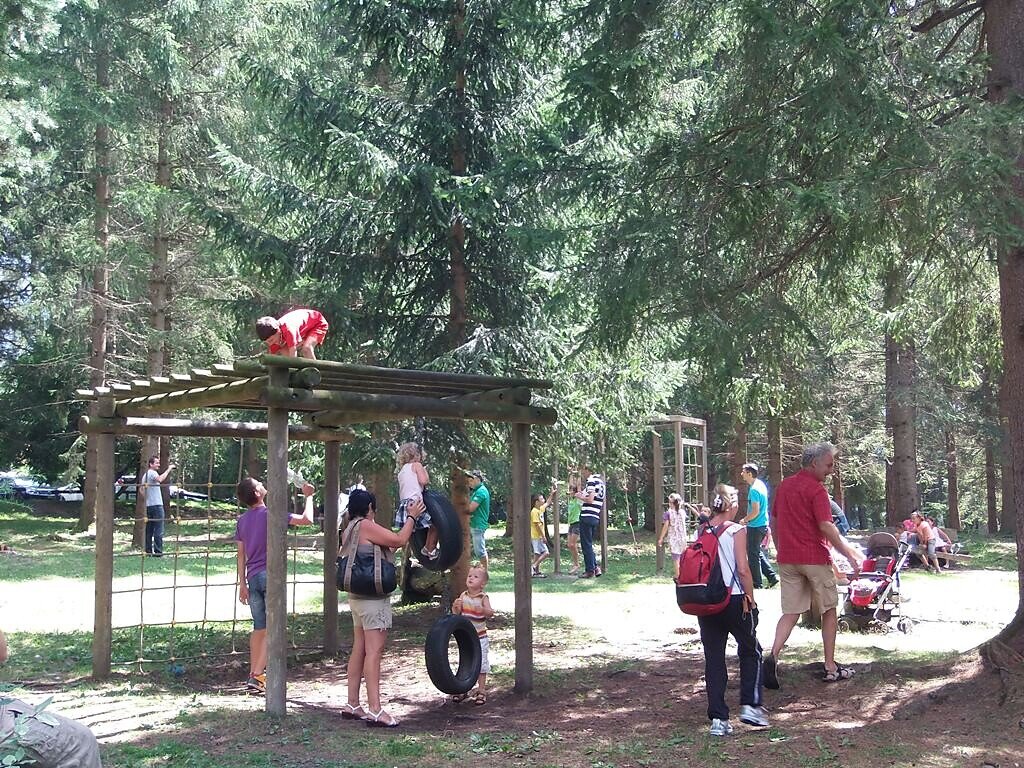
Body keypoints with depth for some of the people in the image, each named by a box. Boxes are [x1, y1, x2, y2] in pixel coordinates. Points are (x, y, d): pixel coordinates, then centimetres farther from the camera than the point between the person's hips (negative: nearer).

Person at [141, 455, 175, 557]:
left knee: (149, 530, 10)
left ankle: (148, 551, 12)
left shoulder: (145, 475, 19)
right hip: (156, 505, -9)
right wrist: (169, 469, -28)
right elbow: (160, 479, -33)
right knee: (158, 531, -7)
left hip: (148, 505, 9)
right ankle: (158, 552, -8)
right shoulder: (152, 473, -10)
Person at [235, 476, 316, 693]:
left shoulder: (242, 520, 9)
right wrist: (309, 497, 9)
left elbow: (241, 554, 12)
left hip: (253, 577, 6)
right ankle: (257, 676, -11)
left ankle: (254, 673, 17)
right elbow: (307, 520, -7)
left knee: (259, 628, 15)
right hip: (270, 575, -6)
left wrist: (242, 583, 16)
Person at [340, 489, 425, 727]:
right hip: (373, 598, -10)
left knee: (359, 649, 13)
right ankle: (375, 710, -12)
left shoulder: (349, 530, 15)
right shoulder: (366, 526, -14)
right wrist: (411, 517, -1)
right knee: (374, 651, -11)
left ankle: (352, 704, 18)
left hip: (357, 597, 10)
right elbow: (399, 540, -14)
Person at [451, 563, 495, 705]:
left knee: (481, 664, 3)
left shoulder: (483, 597, -12)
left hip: (479, 637, -4)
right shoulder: (463, 596, 0)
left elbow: (490, 613, -21)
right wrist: (455, 606, -20)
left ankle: (481, 690, 14)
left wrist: (483, 610, -41)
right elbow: (456, 613, 1)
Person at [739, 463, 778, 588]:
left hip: (755, 526, -9)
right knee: (757, 552, 20)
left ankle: (756, 584, 9)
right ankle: (772, 576, 16)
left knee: (752, 554, 1)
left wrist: (744, 520, -9)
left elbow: (755, 512, -24)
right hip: (763, 524, 9)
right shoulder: (761, 484, 9)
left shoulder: (754, 490, -21)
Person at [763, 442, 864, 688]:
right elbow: (826, 527, -19)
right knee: (829, 612, 10)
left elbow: (774, 522, 17)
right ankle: (831, 668, 15)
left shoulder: (784, 485, 11)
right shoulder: (816, 489, -12)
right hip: (814, 559, -6)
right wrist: (850, 554, -17)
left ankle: (773, 656, -15)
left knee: (790, 613, 6)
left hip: (787, 559, 6)